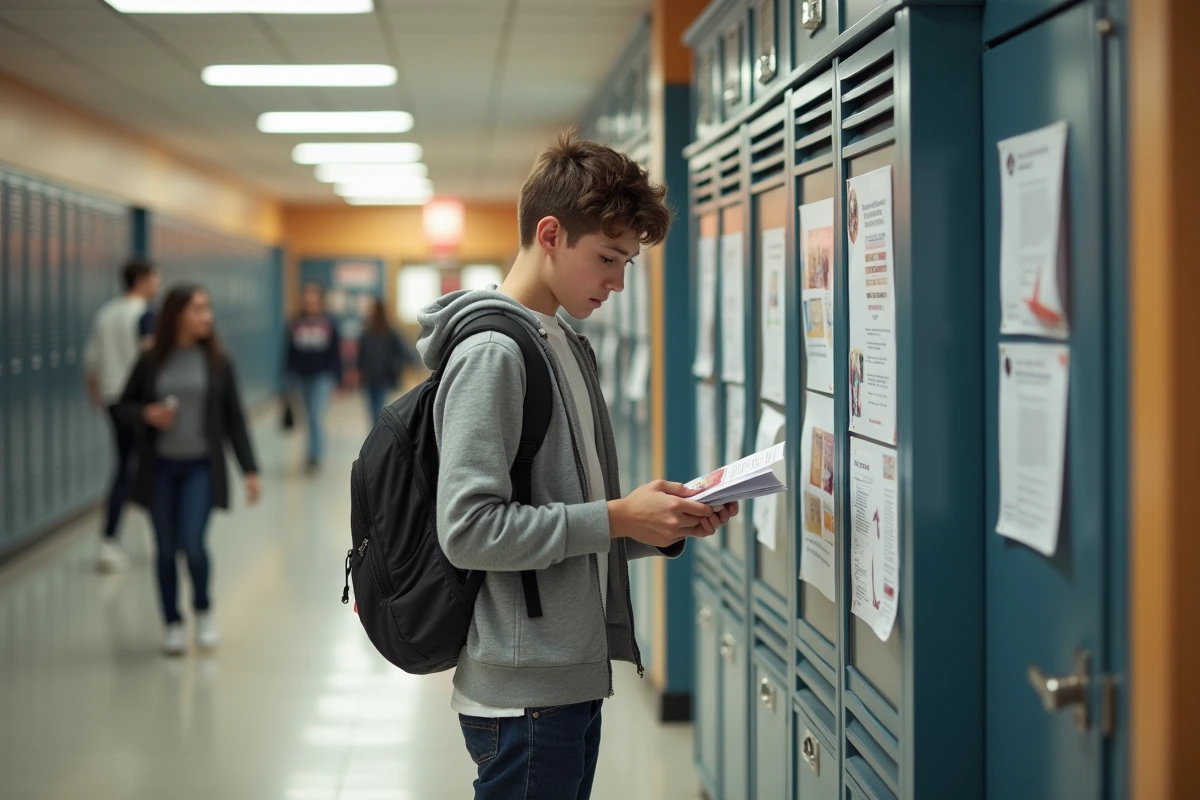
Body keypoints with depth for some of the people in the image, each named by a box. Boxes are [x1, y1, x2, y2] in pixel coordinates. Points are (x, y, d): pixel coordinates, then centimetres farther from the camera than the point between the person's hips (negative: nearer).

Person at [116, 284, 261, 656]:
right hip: (160, 467, 1)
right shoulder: (151, 361, -1)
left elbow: (234, 418, 2)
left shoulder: (217, 360, -1)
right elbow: (124, 406, 9)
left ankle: (204, 611, 14)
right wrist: (147, 414, -14)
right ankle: (173, 625, 20)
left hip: (201, 467, -1)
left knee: (192, 543, -13)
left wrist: (250, 470, -1)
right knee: (166, 549, 6)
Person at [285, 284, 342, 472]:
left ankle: (315, 457, -10)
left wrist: (335, 378, -3)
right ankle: (317, 451, 30)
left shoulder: (329, 324, -2)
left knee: (317, 416, -11)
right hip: (302, 377, 3)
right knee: (311, 416, 14)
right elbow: (290, 353, 5)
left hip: (322, 377, -3)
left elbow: (335, 354, 0)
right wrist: (289, 377, 3)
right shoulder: (295, 325, 2)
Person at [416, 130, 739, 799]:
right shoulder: (493, 352, -14)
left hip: (573, 680, 9)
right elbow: (468, 529, -22)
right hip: (524, 691, -9)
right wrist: (617, 518, -19)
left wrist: (668, 523, 2)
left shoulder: (567, 345, 15)